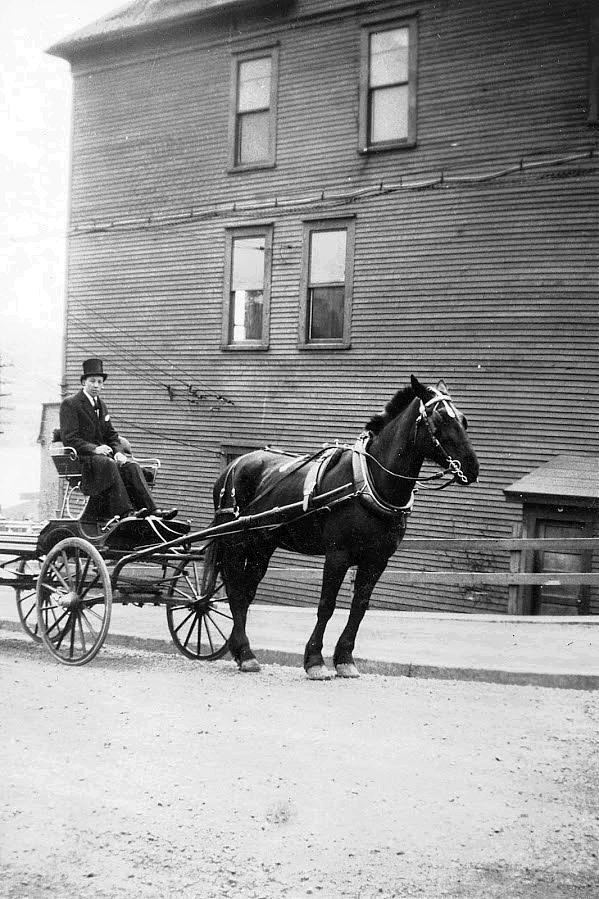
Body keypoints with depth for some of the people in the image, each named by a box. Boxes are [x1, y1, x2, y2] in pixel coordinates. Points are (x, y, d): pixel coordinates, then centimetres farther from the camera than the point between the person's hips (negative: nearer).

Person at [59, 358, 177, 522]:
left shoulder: (101, 405, 21)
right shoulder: (70, 404, -3)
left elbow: (112, 435, 19)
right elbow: (69, 438, -12)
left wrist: (118, 452, -3)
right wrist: (94, 448, -25)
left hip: (102, 452, 7)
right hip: (81, 457, -7)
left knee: (131, 465, -20)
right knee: (108, 464, -36)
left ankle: (150, 510, -34)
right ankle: (125, 512, -43)